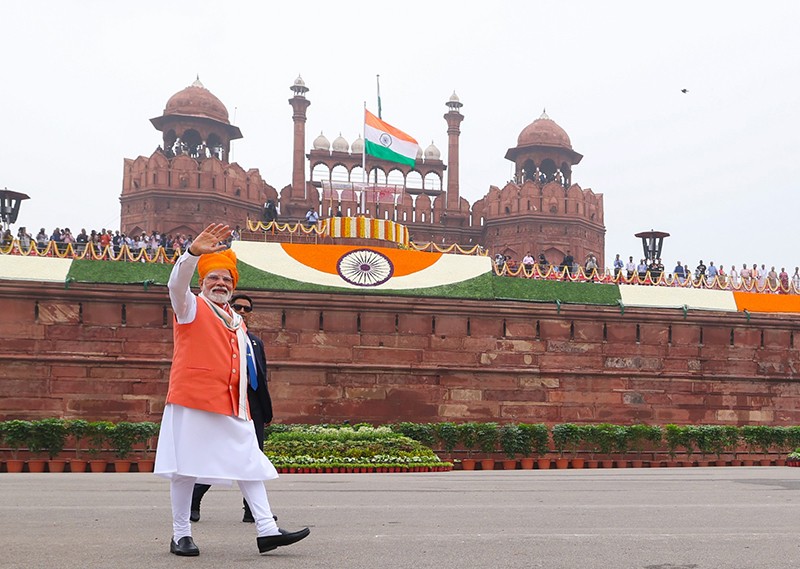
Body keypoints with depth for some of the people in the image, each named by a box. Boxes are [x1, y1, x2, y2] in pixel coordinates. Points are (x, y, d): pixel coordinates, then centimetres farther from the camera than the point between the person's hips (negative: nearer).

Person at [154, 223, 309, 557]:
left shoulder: (237, 322, 21)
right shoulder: (191, 307, 3)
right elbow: (177, 283, -19)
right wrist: (194, 252, -37)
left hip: (231, 404, 6)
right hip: (192, 401, -6)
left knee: (250, 462, 2)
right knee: (186, 466, -1)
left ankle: (267, 531, 4)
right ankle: (181, 535, 11)